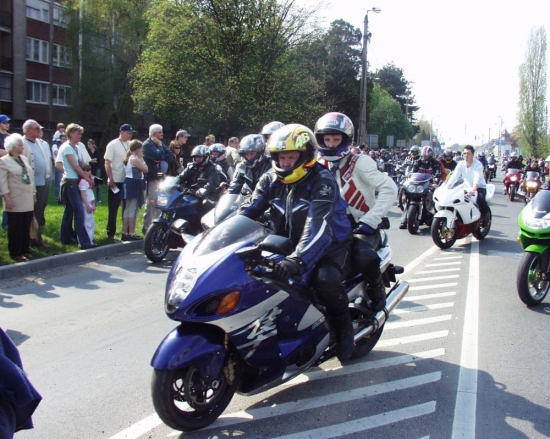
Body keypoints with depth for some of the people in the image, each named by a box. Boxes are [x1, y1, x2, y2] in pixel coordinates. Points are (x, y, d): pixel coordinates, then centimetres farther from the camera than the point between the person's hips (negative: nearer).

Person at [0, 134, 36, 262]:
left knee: (26, 227, 10)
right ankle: (15, 253, 9)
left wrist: (33, 194, 15)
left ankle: (25, 250, 20)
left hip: (28, 200, 6)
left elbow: (31, 177, 17)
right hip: (15, 201, -6)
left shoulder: (24, 159, 13)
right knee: (16, 228, 1)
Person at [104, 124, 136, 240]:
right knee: (113, 209, 2)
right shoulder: (113, 145, -7)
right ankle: (111, 233, 10)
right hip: (116, 181, -5)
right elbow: (107, 163, -9)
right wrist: (111, 179, -16)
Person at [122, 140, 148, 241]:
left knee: (127, 209, 13)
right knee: (133, 210, -8)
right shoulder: (135, 159, -14)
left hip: (129, 184, 10)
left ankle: (125, 233, 17)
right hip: (134, 184, -10)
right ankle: (131, 234, -8)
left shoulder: (129, 158, 17)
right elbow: (145, 169, -12)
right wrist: (141, 158, -4)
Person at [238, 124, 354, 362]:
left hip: (330, 246, -6)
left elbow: (318, 225, -35)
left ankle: (343, 326, -4)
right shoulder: (271, 179, 1)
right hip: (289, 245, 6)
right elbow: (248, 211, -5)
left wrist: (298, 259, -50)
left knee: (325, 280, -36)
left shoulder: (322, 181, -20)